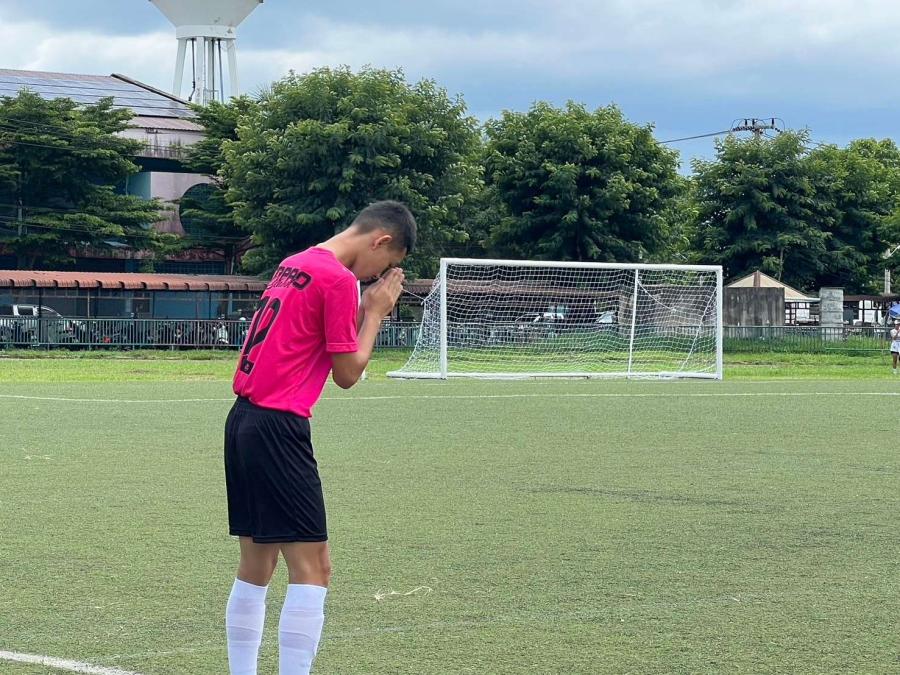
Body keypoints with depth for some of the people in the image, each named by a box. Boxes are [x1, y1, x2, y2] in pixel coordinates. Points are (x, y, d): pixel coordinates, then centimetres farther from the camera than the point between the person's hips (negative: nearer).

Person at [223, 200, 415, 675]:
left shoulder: (293, 265, 16)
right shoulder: (339, 279, -10)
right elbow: (348, 373, -6)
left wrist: (365, 309, 13)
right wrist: (375, 312, 4)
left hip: (244, 421, 9)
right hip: (279, 427, -9)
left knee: (255, 568, 13)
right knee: (312, 568, -7)